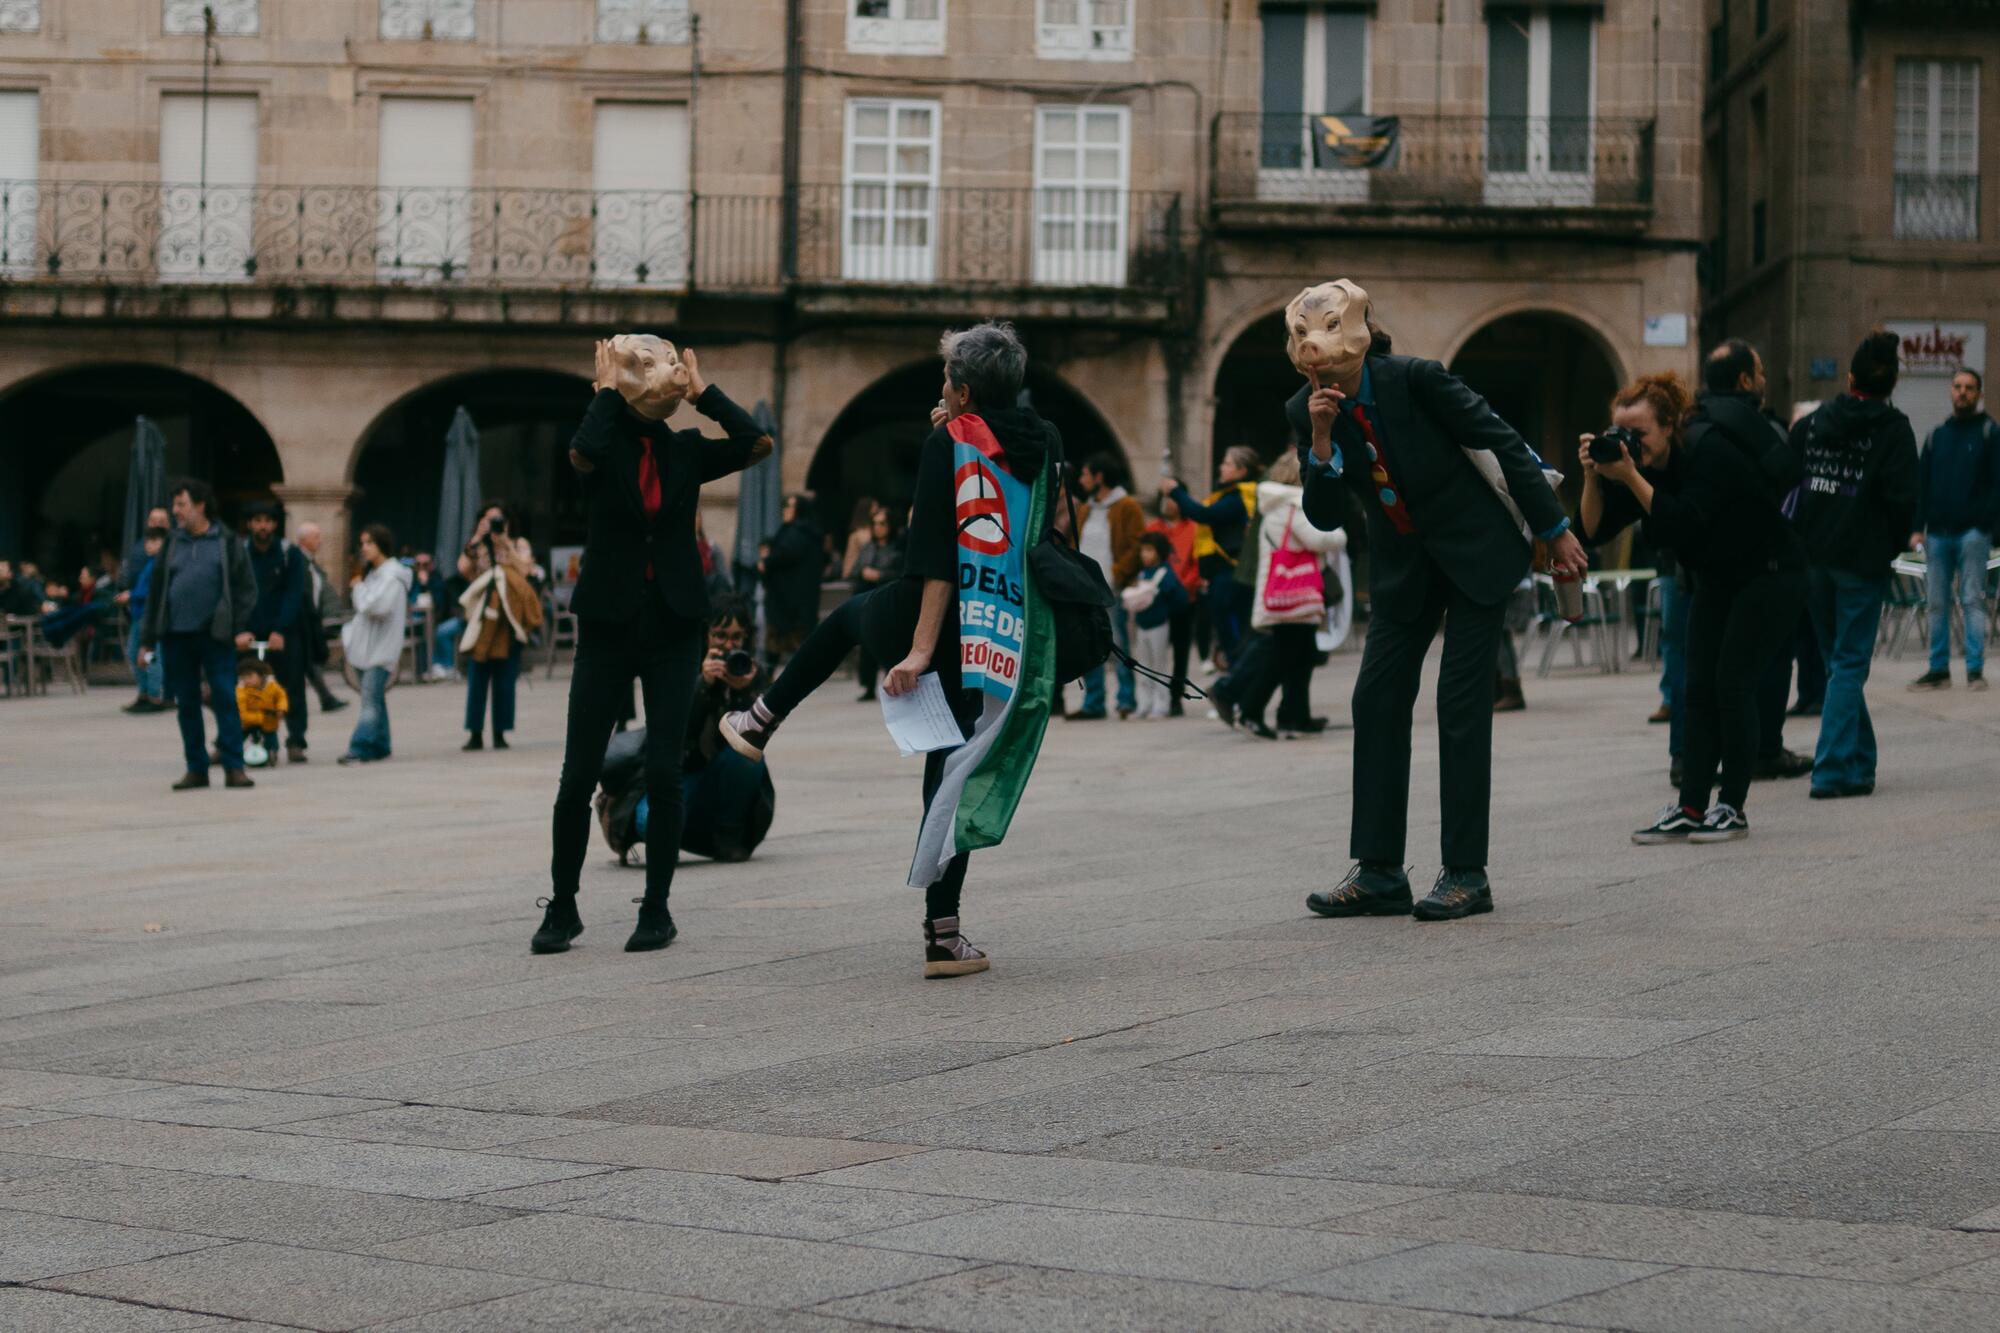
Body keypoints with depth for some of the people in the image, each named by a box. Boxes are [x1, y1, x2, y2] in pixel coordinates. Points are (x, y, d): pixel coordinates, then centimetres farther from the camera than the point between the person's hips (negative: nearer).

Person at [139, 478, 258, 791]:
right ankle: (196, 768, 13)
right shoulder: (173, 544, 13)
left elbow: (246, 586, 0)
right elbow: (156, 591, 14)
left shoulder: (227, 542, 3)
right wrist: (148, 638, 11)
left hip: (215, 635, -4)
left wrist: (242, 627, -11)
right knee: (186, 703, 6)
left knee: (225, 699, -7)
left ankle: (234, 767, -4)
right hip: (177, 636, 4)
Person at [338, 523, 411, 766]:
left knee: (371, 701, -15)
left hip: (381, 648, -9)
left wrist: (359, 589, -6)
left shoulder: (392, 575, -10)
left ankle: (359, 749, -22)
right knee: (375, 700, 12)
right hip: (365, 646, 9)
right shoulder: (372, 573, 18)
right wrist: (348, 635, 13)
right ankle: (380, 746, 18)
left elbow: (377, 607, -22)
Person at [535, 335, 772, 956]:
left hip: (674, 627, 2)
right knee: (580, 773, 0)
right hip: (608, 625, -1)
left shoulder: (685, 450, 5)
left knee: (663, 773, -2)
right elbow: (581, 453, -27)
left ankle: (657, 909, 9)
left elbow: (757, 444, -9)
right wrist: (606, 390, -14)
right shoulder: (606, 444, -3)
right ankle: (562, 906, 13)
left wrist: (702, 390, -4)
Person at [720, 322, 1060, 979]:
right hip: (1001, 640, 2)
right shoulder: (1045, 444, 4)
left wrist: (921, 648, -19)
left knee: (848, 617, 33)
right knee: (953, 775, 6)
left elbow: (937, 556, -16)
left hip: (929, 617, -2)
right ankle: (943, 935, 1)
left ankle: (761, 721, 48)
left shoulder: (948, 442, -8)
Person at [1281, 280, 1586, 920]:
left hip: (1477, 549, -5)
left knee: (1461, 700, -8)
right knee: (1377, 699, -2)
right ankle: (1379, 871, 3)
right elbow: (1325, 517, -6)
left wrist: (1555, 530, -10)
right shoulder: (1305, 411, -7)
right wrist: (1321, 441, -22)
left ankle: (1466, 873, -3)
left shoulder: (1413, 378, -21)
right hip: (1402, 564, 5)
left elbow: (1501, 441, -14)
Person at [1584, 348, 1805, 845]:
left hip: (1769, 575, -8)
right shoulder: (1642, 462, -6)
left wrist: (1631, 478, -37)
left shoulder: (1709, 449, -27)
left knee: (1733, 682, -12)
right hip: (1715, 578, 8)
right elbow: (1595, 531, -10)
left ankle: (1733, 807, -5)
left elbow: (1680, 525, -36)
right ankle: (1690, 808, -2)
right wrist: (1594, 477, -24)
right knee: (1699, 687, 0)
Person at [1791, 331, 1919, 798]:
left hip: (1811, 560, 4)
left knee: (1838, 660, 17)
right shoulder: (1893, 429, -7)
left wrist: (1799, 538, 12)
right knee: (1849, 665, -1)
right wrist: (1894, 544, 3)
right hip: (1862, 559, -4)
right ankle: (1833, 770, -9)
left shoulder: (1811, 424, 5)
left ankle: (1859, 761, 23)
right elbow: (1902, 497, -14)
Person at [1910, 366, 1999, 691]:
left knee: (1973, 601, -4)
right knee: (1938, 604, 5)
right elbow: (1922, 484, 14)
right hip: (1937, 533, 4)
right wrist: (1918, 527, 4)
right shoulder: (1936, 437, 15)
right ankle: (1939, 670, 10)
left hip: (1972, 531, -4)